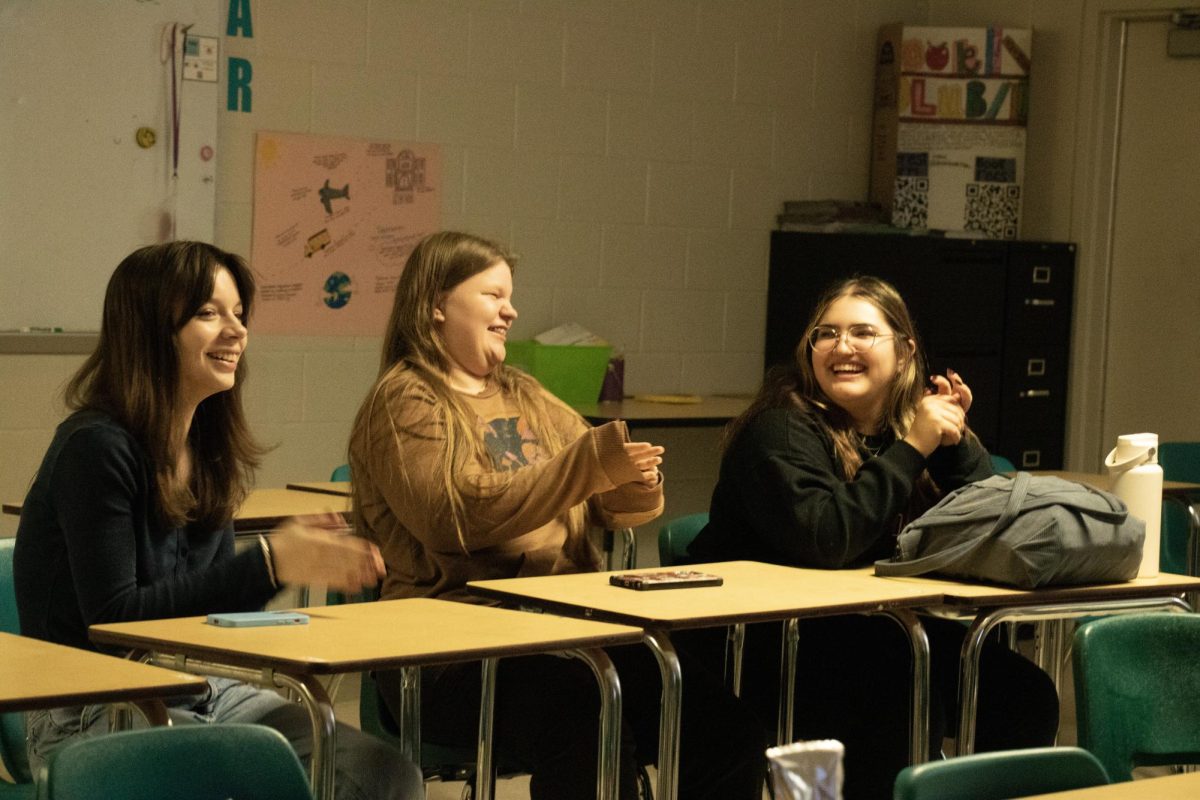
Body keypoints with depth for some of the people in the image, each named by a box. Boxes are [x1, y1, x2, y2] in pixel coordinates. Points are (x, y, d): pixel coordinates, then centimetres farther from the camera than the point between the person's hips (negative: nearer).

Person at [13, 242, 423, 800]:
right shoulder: (96, 449, -15)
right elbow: (114, 618, -19)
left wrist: (299, 558, -9)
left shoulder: (208, 448, 10)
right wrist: (269, 564, -21)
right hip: (90, 716, -7)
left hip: (200, 691, 8)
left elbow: (218, 602, 12)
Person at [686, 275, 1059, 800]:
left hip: (873, 634, 7)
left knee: (1023, 695, -8)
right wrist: (911, 449, -23)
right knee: (907, 700, -30)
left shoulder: (911, 419, 7)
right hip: (765, 648, -7)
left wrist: (955, 443, -12)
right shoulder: (782, 427, -13)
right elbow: (822, 540, -28)